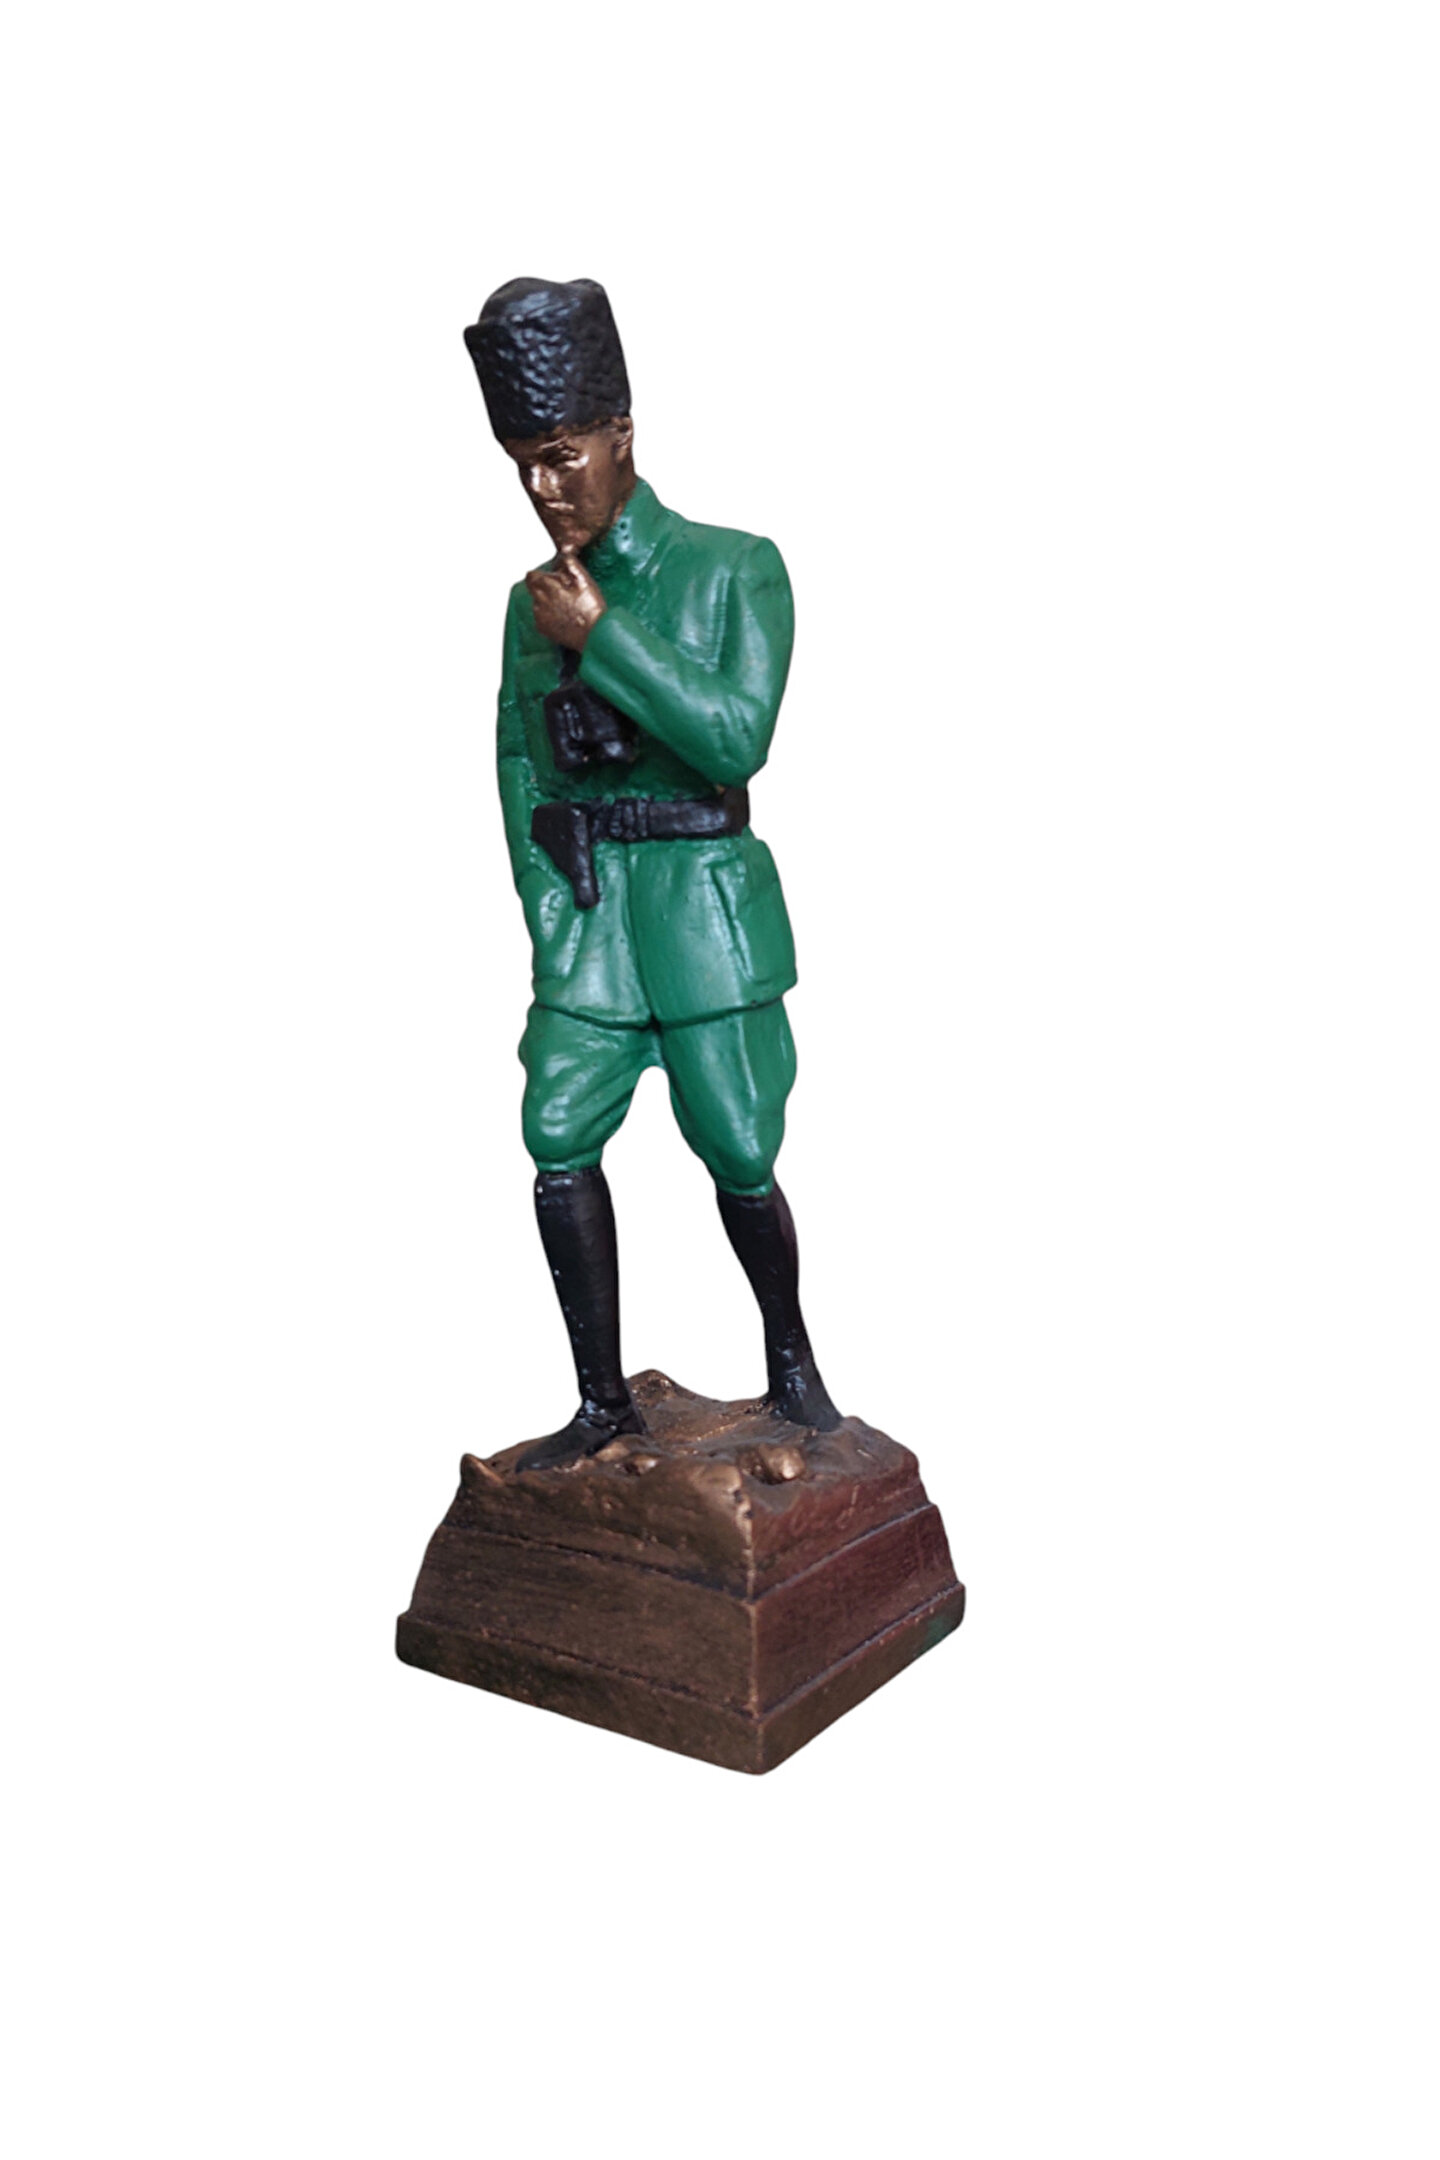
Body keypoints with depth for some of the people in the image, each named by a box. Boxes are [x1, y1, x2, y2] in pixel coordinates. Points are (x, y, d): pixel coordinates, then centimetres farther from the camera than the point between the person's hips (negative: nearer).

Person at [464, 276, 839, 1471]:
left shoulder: (737, 568, -7)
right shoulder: (535, 604, 8)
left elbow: (737, 741, -19)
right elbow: (524, 777, 10)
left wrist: (602, 639, -20)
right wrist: (551, 927, 0)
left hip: (706, 903, -4)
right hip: (583, 907, 4)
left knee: (738, 1158, 0)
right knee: (559, 1139, -8)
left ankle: (791, 1356, 27)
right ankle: (603, 1400, 5)